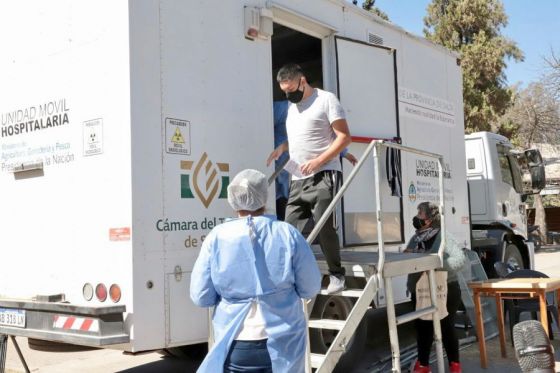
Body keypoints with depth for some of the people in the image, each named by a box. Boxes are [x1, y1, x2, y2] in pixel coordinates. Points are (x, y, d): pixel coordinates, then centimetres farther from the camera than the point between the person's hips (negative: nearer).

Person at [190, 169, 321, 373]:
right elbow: (310, 288, -2)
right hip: (284, 344, 0)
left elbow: (201, 297, -4)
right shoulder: (287, 234, -8)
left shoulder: (217, 238, -8)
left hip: (235, 347, 0)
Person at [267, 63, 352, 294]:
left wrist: (318, 161, -17)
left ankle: (337, 275, 7)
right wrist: (282, 148, 11)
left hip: (323, 176, -7)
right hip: (298, 179, 8)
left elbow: (345, 137, -9)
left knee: (325, 228, -10)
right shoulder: (291, 105, 20)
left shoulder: (326, 100, -4)